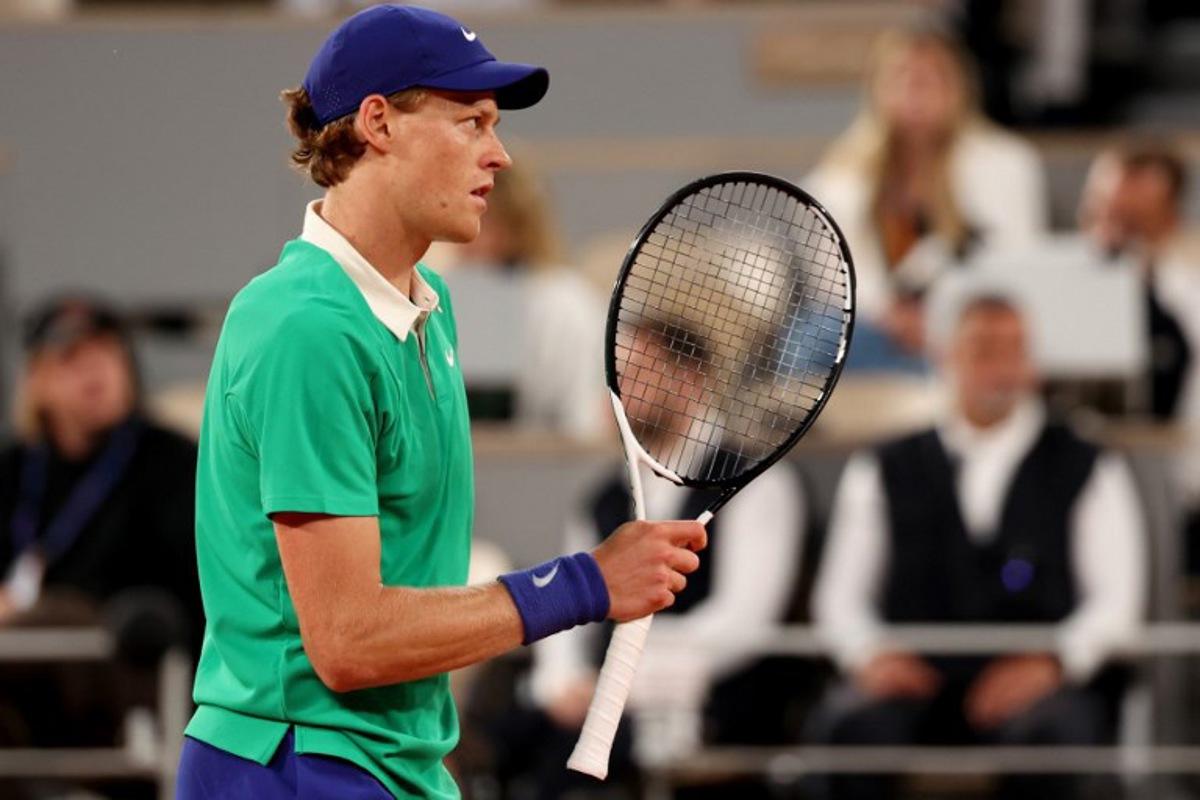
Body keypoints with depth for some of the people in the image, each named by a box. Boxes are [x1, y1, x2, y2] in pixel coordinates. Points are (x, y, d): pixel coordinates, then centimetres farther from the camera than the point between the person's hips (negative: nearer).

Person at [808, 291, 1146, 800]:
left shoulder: (1087, 470, 15)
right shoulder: (881, 473, 19)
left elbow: (1115, 602, 6)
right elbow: (841, 595, 13)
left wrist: (1051, 662, -13)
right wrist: (870, 653, -9)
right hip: (917, 682, 1)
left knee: (1048, 731, -37)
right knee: (851, 724, -33)